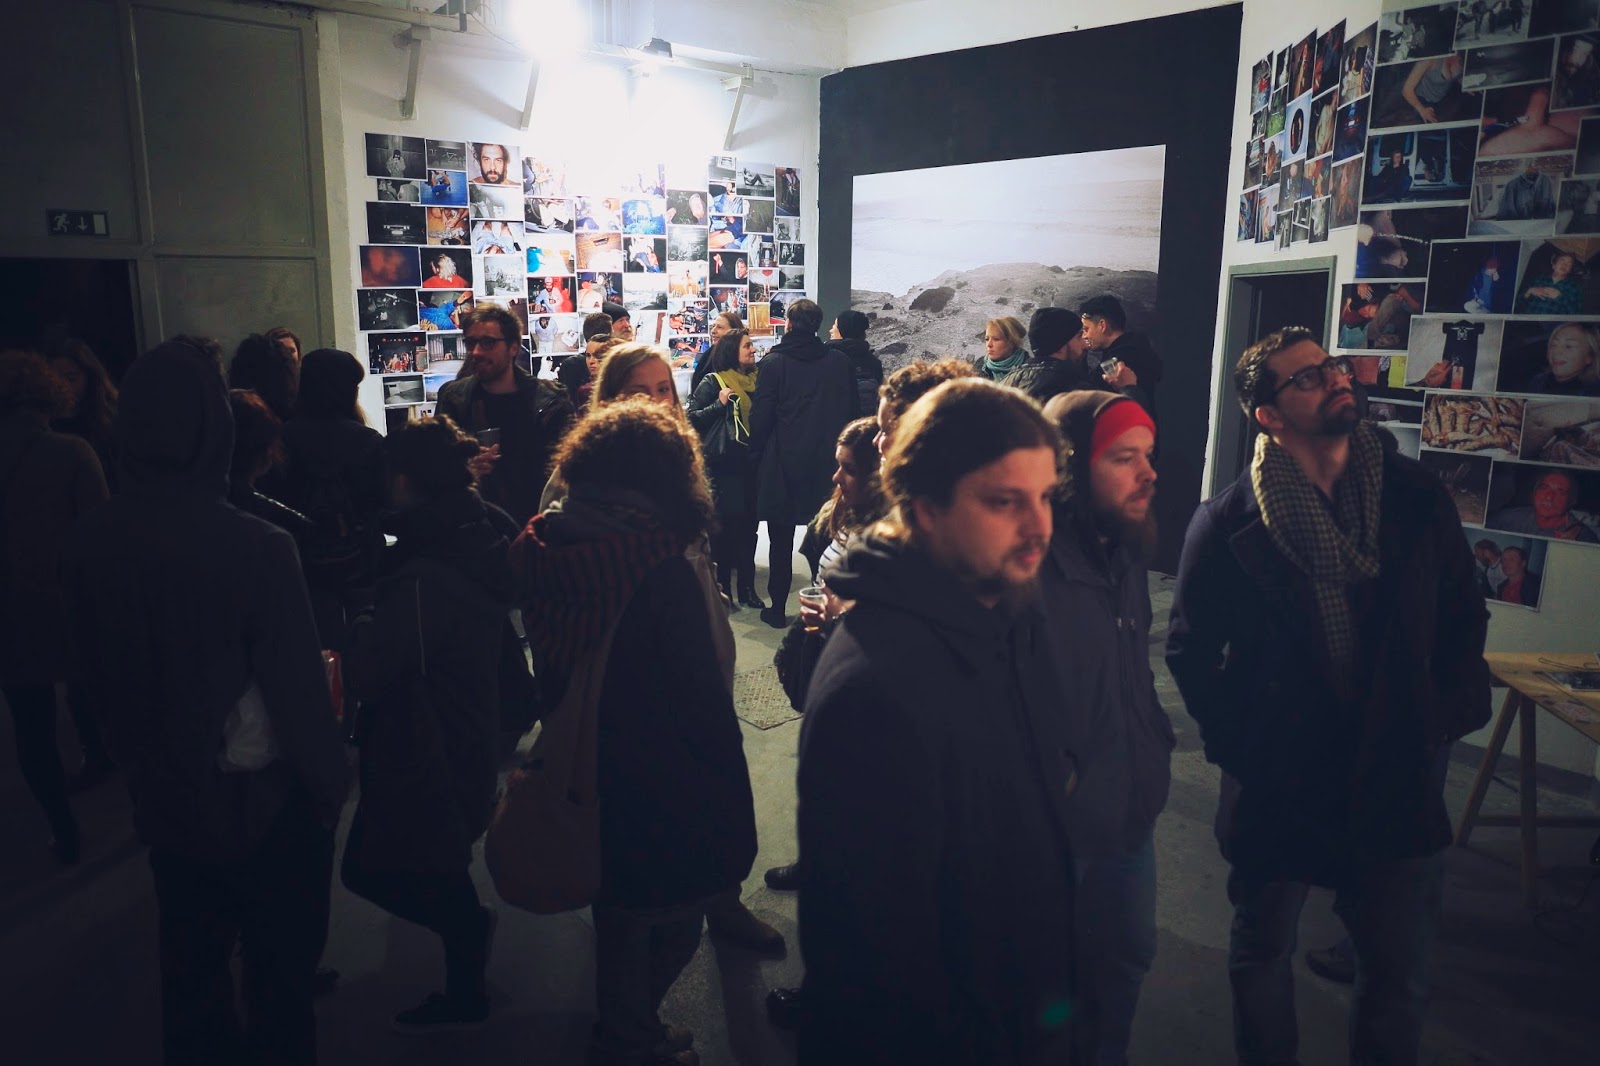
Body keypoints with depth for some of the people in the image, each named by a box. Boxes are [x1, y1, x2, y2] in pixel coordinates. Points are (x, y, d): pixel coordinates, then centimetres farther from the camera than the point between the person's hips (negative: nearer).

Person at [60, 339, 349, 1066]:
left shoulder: (85, 545, -10)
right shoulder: (256, 547, -28)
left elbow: (95, 675, 4)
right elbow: (297, 685, -21)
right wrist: (330, 783, -5)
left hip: (163, 796, 5)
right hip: (263, 797, -5)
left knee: (190, 962, 25)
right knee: (279, 968, 15)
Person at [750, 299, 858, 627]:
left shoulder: (774, 363, -10)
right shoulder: (839, 362, -1)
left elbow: (761, 416, -10)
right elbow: (851, 412, 3)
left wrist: (757, 456, 2)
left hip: (783, 465, -2)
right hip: (827, 464, 3)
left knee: (781, 540, 8)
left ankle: (777, 608, 14)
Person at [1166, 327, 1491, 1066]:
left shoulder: (1415, 496, -2)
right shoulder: (1228, 524, -10)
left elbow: (1464, 617, 7)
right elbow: (1190, 651, -3)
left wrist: (1443, 722, 0)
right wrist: (1238, 742, -7)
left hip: (1398, 779, 2)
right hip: (1275, 782, -2)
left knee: (1399, 973, 15)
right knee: (1262, 957, 17)